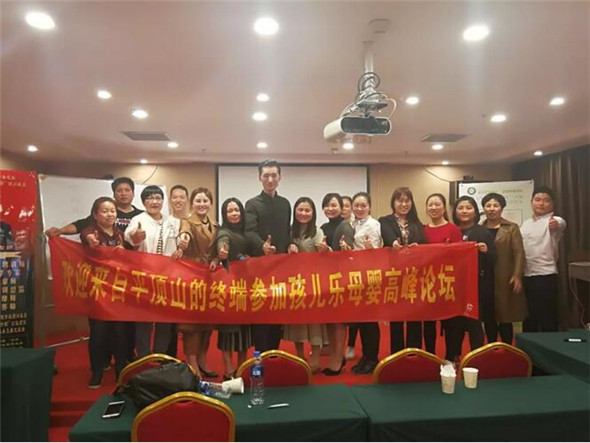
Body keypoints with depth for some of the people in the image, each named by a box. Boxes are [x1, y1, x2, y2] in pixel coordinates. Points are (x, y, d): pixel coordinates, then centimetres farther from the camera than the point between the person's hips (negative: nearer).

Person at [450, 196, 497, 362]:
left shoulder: (484, 233, 1)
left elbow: (494, 261, 0)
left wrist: (486, 251, -18)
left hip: (477, 287, -2)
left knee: (474, 324, 2)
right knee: (453, 325, 6)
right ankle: (452, 360, 20)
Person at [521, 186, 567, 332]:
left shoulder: (553, 221, -7)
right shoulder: (525, 224, 12)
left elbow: (561, 224, -32)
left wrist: (557, 224, -55)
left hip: (545, 276, -6)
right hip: (526, 276, 6)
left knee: (547, 319, 0)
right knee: (528, 318, 16)